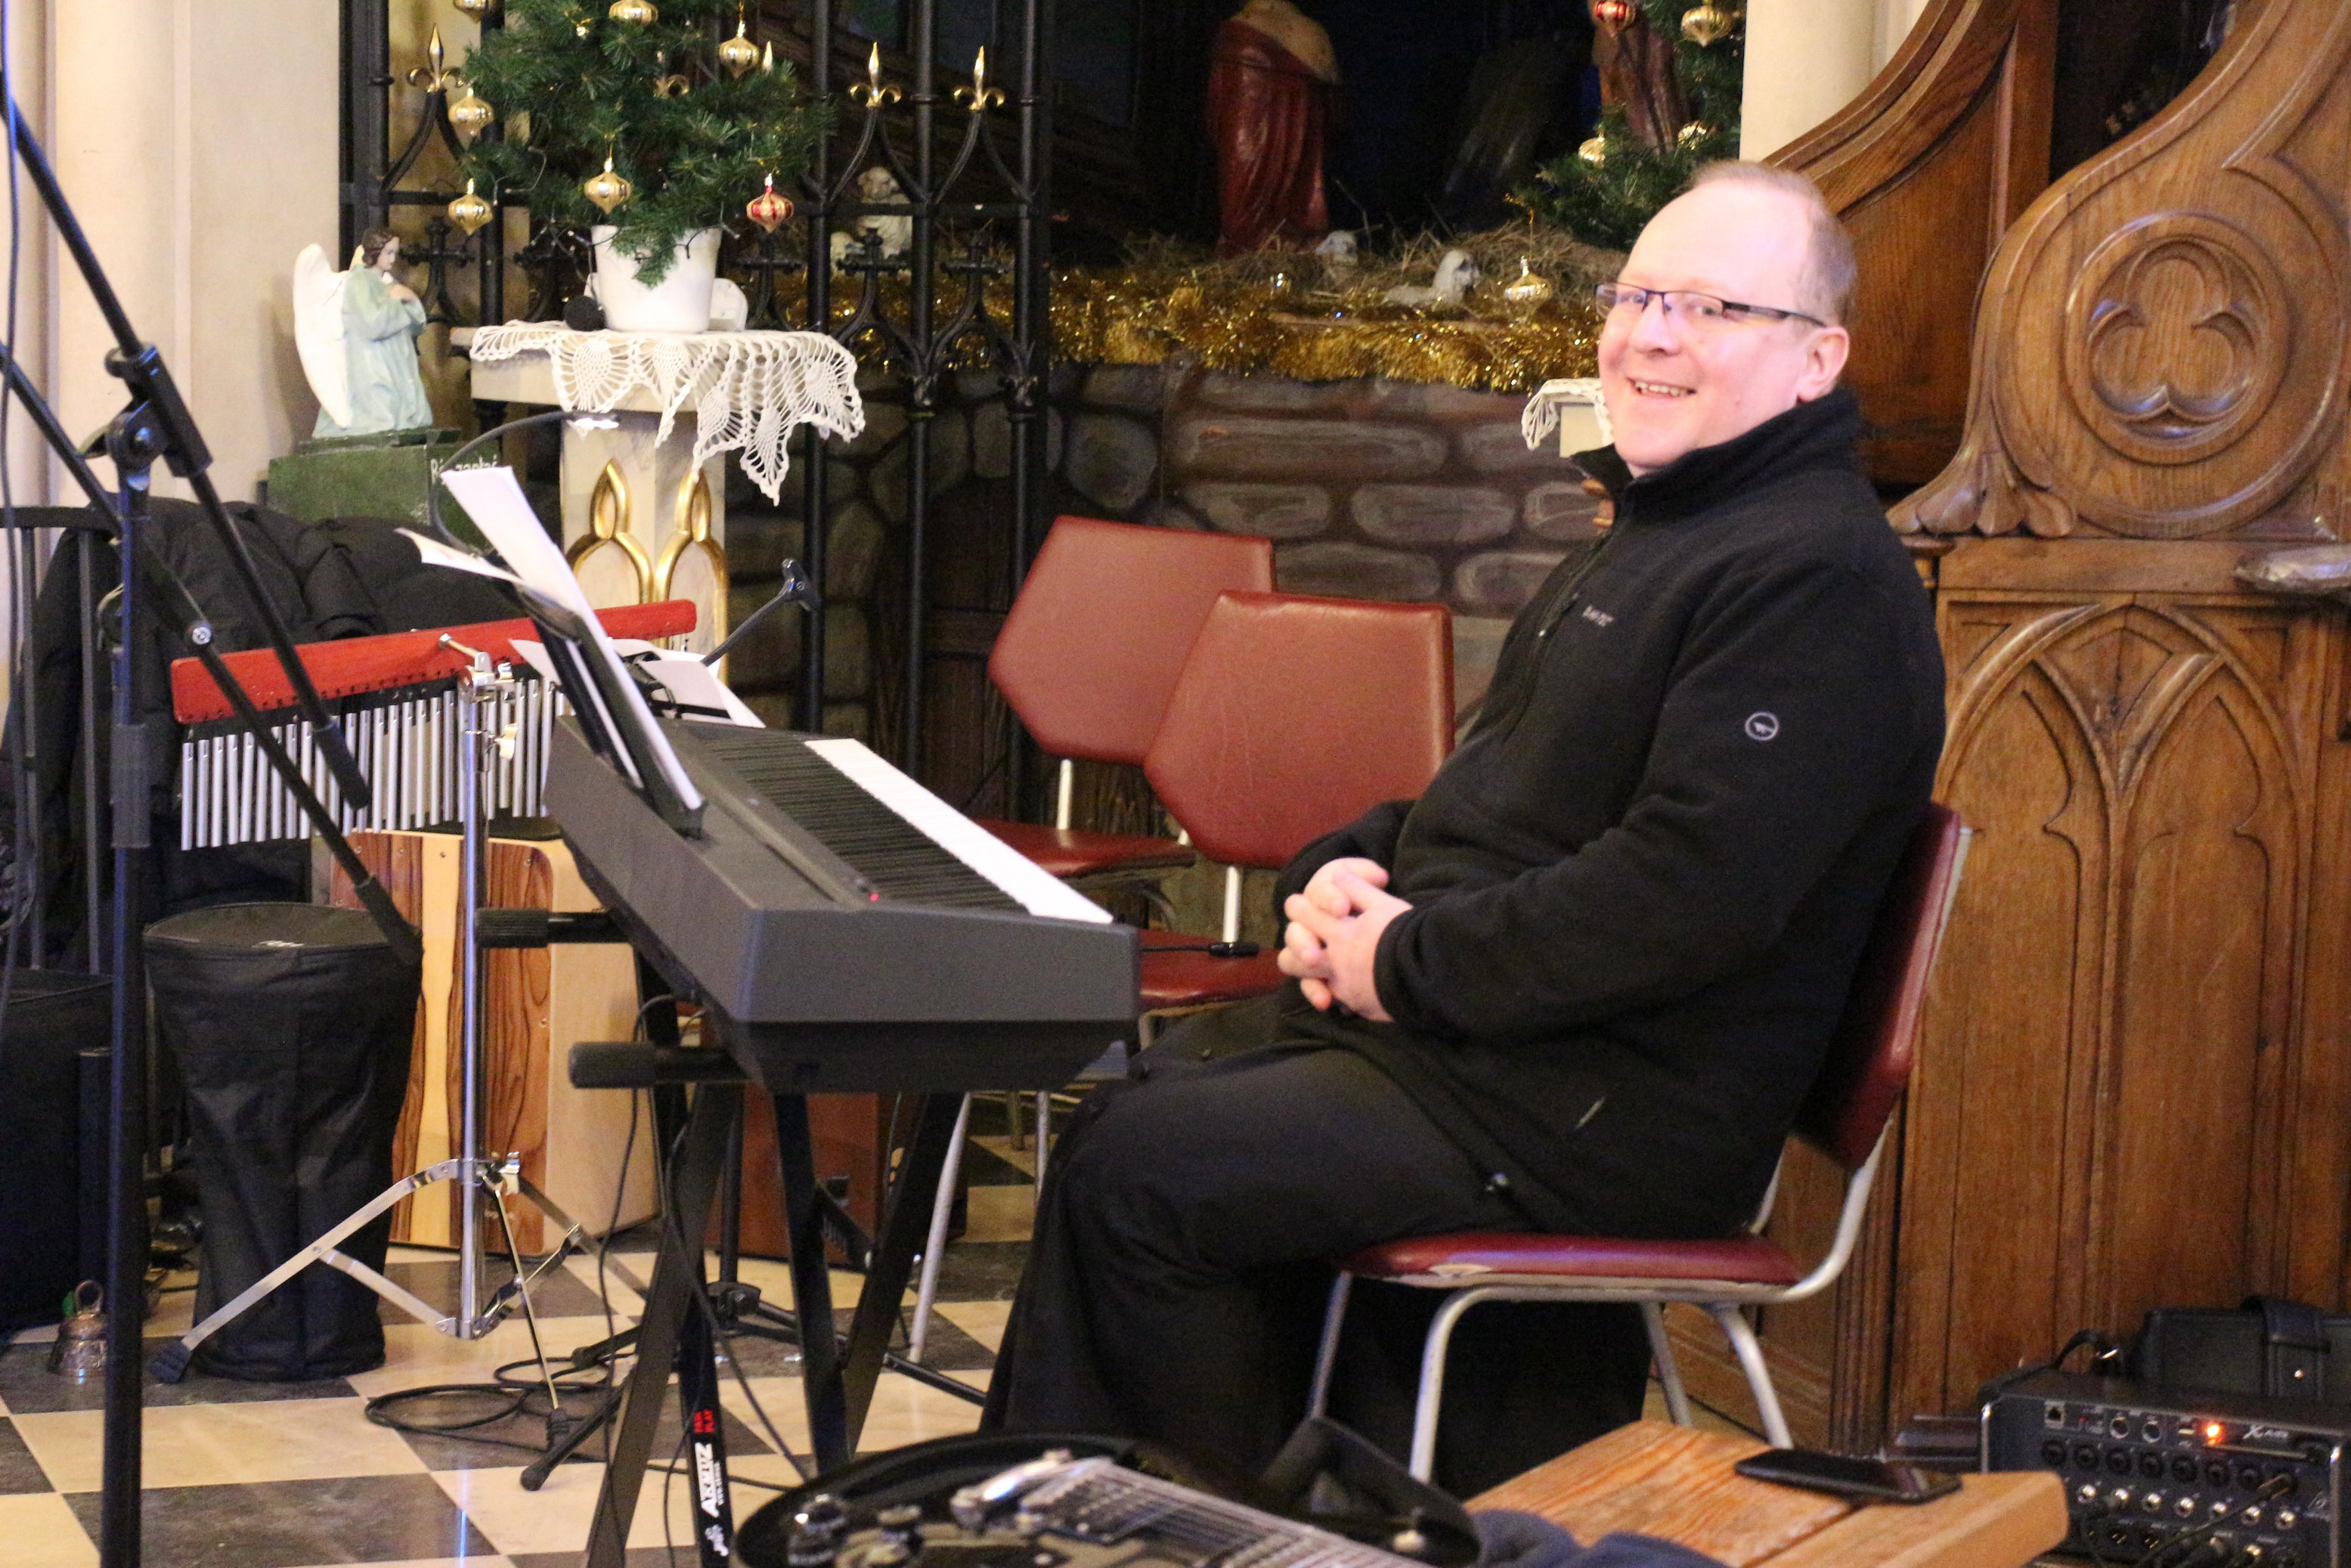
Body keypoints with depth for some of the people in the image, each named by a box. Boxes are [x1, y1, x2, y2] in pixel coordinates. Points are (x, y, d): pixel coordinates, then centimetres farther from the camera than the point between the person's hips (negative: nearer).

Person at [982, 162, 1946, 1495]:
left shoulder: (1818, 582, -17)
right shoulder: (1659, 531, 18)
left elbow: (1688, 898, -27)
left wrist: (1411, 964, -18)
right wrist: (1351, 871, 3)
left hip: (1602, 1116, -11)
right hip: (1445, 1023, 11)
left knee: (1136, 1173, -15)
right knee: (1127, 1098, 8)